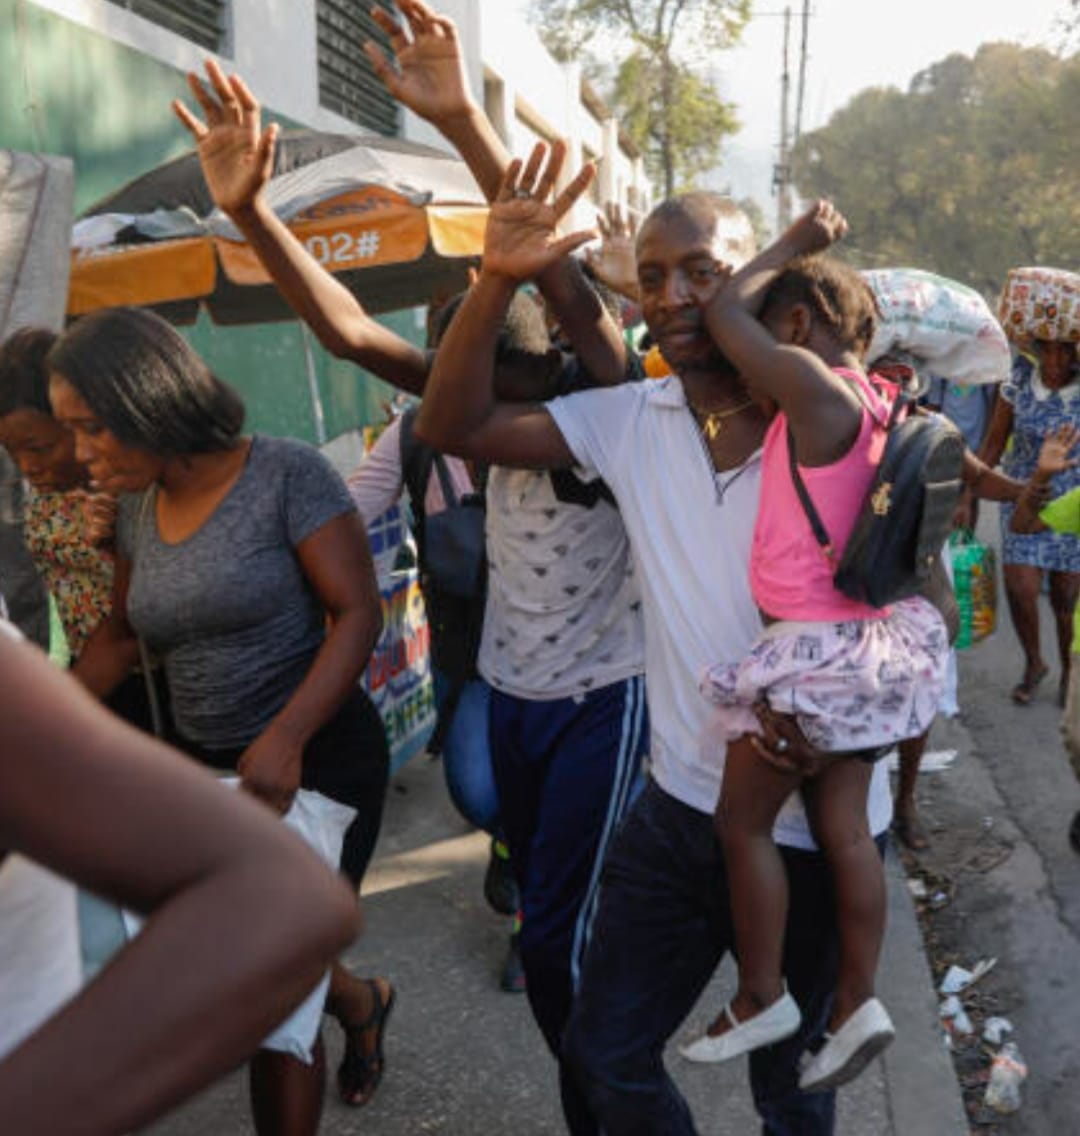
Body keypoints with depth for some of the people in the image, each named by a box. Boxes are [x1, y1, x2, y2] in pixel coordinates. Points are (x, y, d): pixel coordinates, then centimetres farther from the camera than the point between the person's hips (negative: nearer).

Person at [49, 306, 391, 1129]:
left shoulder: (287, 475, -16)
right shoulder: (138, 510, 4)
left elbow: (358, 614, -18)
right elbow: (121, 635, 17)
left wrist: (284, 739, -30)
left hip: (317, 760, -6)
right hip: (205, 766, 7)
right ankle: (362, 1002, 48)